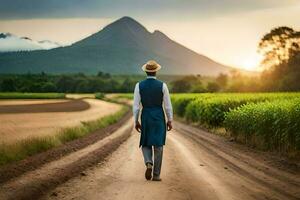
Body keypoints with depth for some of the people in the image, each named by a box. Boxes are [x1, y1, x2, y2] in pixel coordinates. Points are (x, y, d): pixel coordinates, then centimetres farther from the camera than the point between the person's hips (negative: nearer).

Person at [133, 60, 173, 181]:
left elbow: (136, 105, -4)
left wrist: (136, 122, 5)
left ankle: (149, 164, -13)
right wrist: (170, 121, 6)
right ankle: (156, 175, 3)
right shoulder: (162, 85, -7)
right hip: (159, 117, -1)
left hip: (145, 117, 1)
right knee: (158, 145, 4)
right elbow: (168, 105, -4)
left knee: (146, 144, 15)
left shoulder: (139, 85, -5)